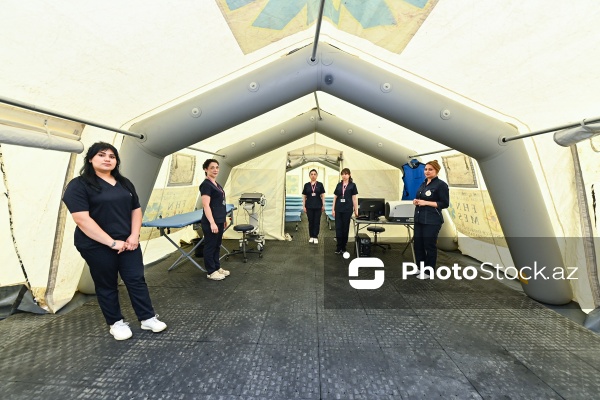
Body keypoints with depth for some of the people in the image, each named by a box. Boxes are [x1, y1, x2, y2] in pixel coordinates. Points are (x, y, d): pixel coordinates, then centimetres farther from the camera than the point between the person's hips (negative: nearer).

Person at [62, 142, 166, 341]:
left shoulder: (124, 183, 10)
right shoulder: (79, 185, -8)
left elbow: (136, 210, 10)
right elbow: (82, 219, -17)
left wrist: (134, 236, -4)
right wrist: (111, 242, -20)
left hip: (127, 242, 5)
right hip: (97, 246, -4)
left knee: (137, 280, 6)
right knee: (107, 286, 11)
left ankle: (148, 318, 18)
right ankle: (116, 323, 28)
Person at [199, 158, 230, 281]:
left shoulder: (216, 184, 13)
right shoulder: (206, 185, -15)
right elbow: (206, 205, -21)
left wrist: (224, 219, 21)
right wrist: (212, 223, -26)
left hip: (219, 221, 9)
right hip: (211, 223, -9)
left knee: (217, 246, 18)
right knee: (210, 246, 4)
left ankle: (217, 267, 31)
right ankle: (211, 272, 17)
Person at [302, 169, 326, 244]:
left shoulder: (320, 184, 0)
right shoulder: (306, 185, 2)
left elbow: (322, 195, 3)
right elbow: (304, 196, 5)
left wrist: (323, 205, 1)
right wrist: (304, 206, 2)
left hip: (318, 206, -1)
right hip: (309, 206, 1)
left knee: (317, 222, 4)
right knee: (310, 222, 8)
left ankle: (315, 237, 14)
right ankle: (311, 236, 20)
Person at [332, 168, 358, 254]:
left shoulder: (352, 185, 1)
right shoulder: (339, 185, 8)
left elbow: (354, 198, 0)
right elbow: (335, 197, 10)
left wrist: (356, 210, -3)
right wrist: (333, 209, 6)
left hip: (347, 209, -2)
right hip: (338, 209, 2)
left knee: (345, 228, 5)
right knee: (338, 228, 2)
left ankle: (343, 247, 17)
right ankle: (338, 247, 11)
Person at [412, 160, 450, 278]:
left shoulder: (441, 184, -9)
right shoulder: (423, 184, 14)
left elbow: (445, 204, -12)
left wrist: (426, 203, -19)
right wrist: (416, 201, 3)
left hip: (432, 221, -7)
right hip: (419, 219, 8)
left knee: (429, 246, 3)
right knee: (417, 244, 12)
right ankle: (420, 268, 28)